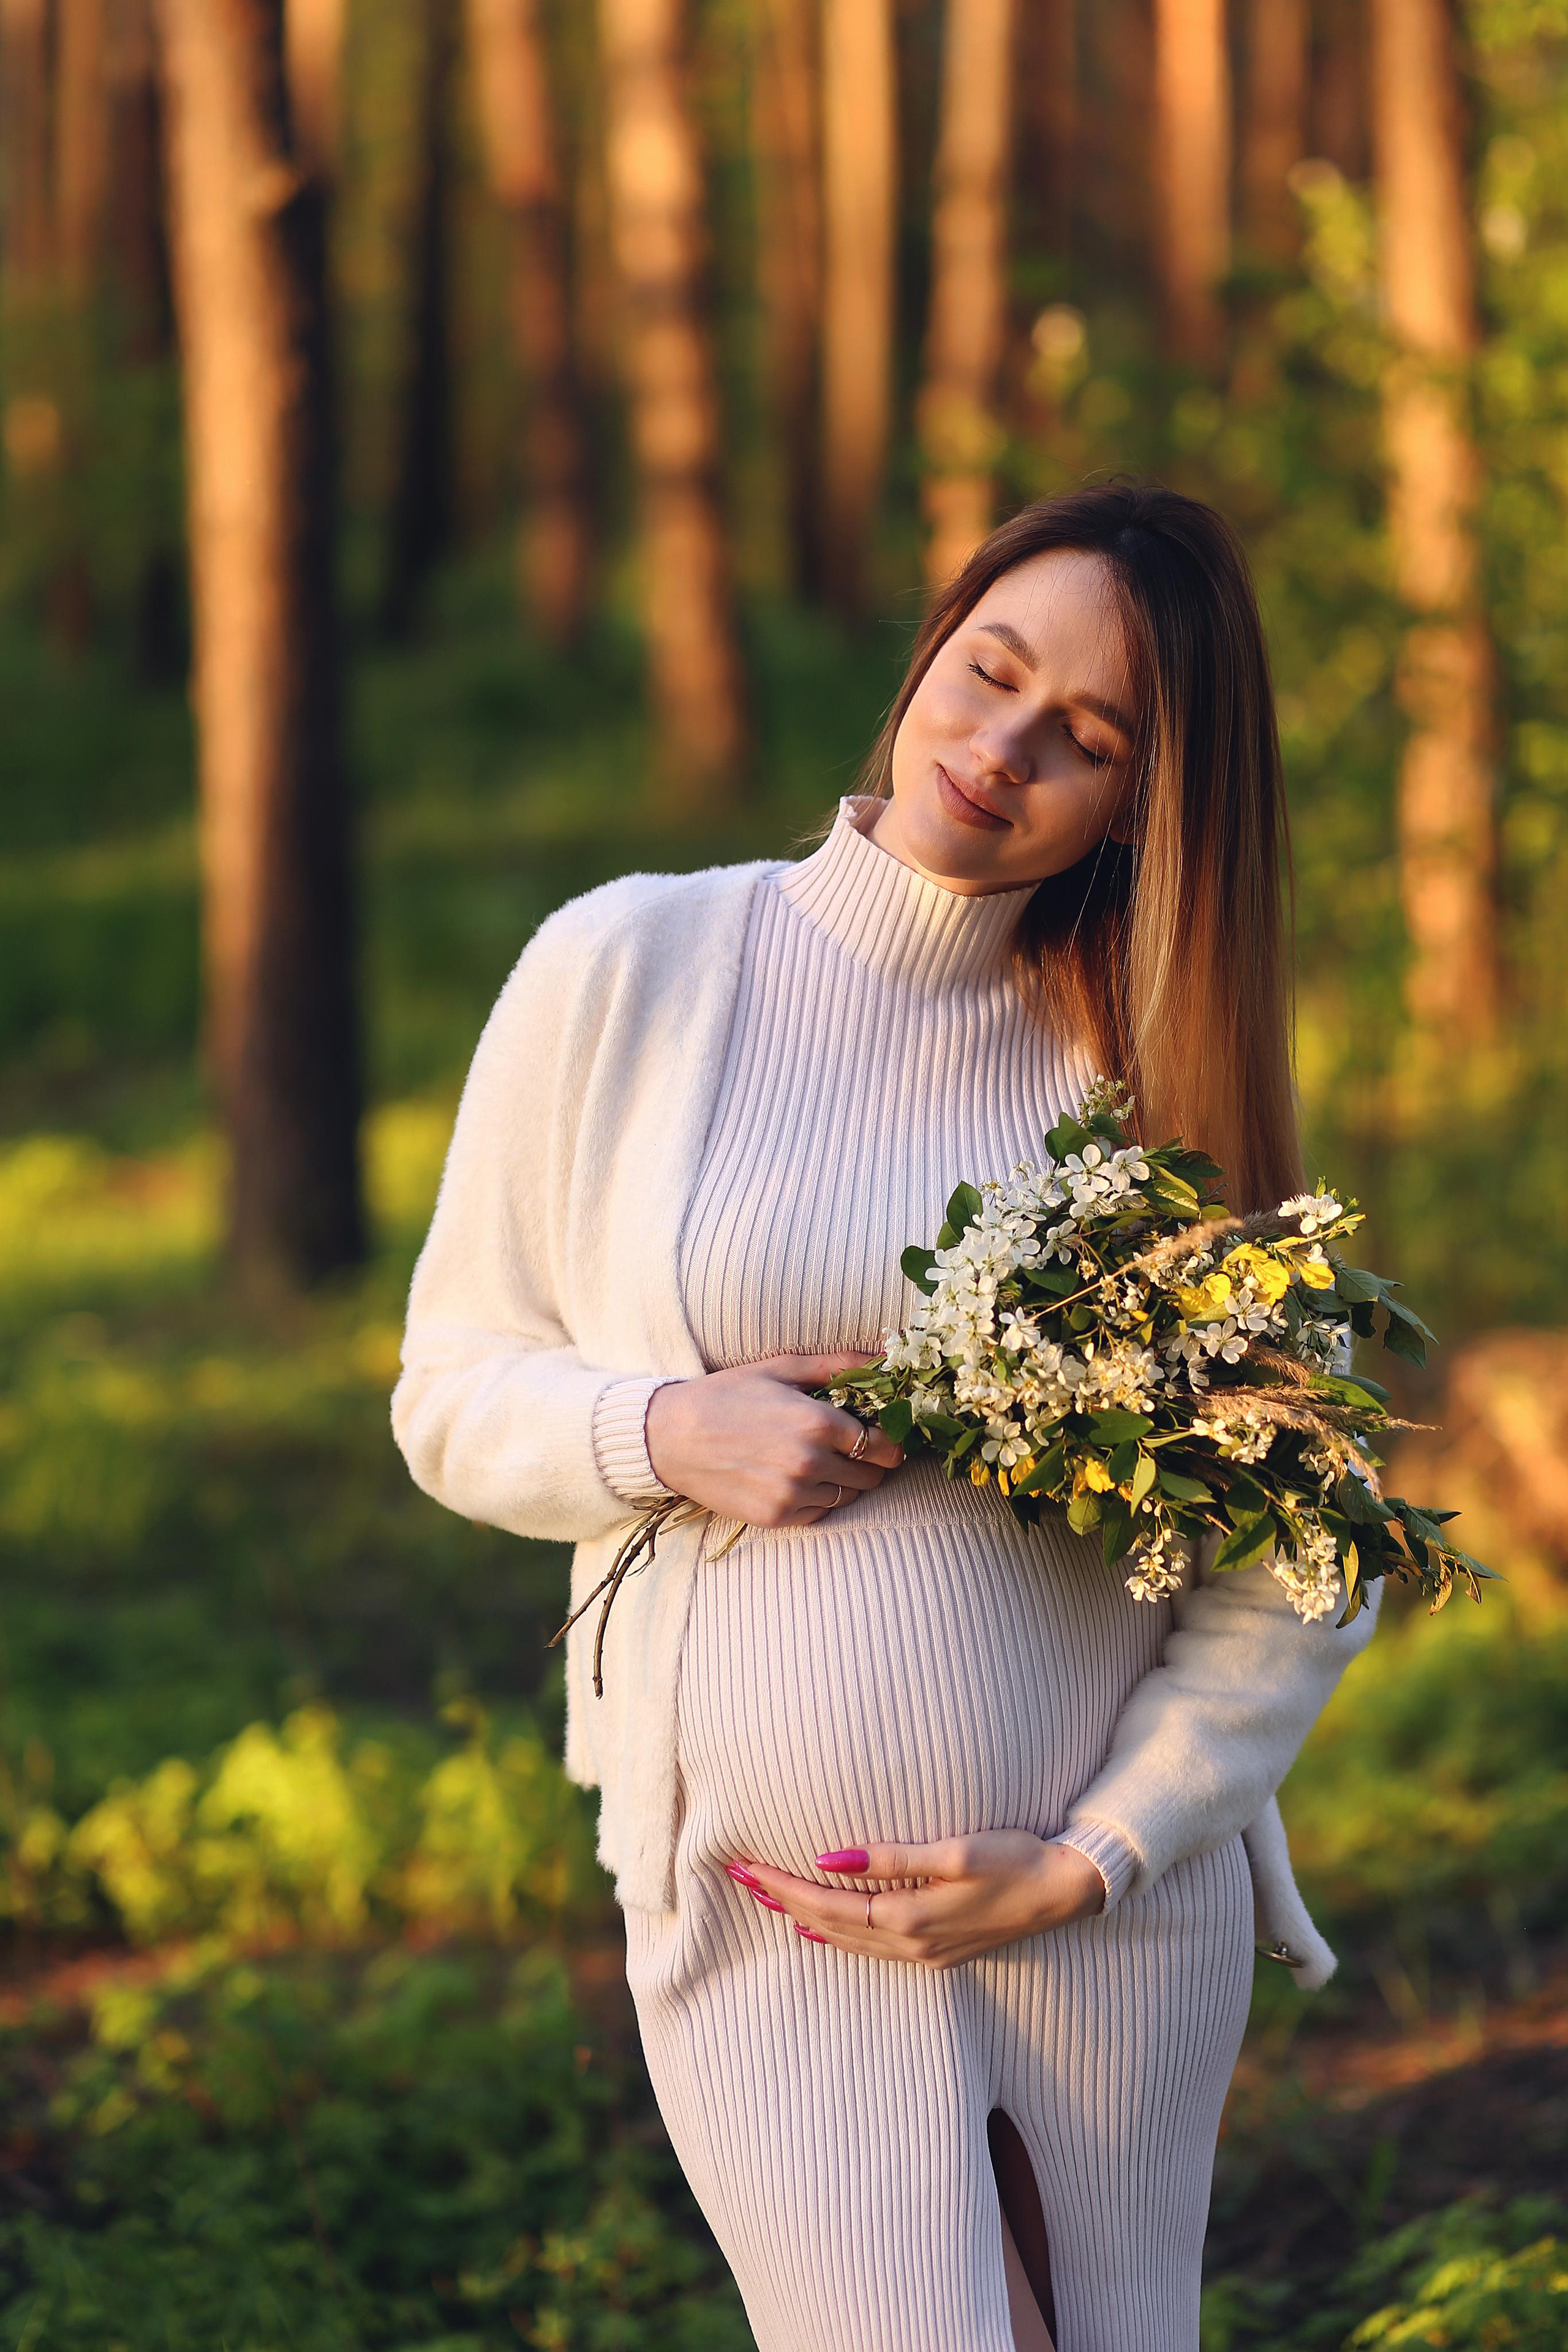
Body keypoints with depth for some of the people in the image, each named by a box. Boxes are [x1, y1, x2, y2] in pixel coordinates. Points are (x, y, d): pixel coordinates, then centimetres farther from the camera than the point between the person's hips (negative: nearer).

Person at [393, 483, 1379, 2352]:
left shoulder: (1153, 1059, 0)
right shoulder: (622, 970, -1)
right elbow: (454, 1390, 5)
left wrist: (1091, 1860, -9)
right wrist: (668, 1432, -14)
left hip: (1116, 1921, 2)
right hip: (766, 1929, -1)